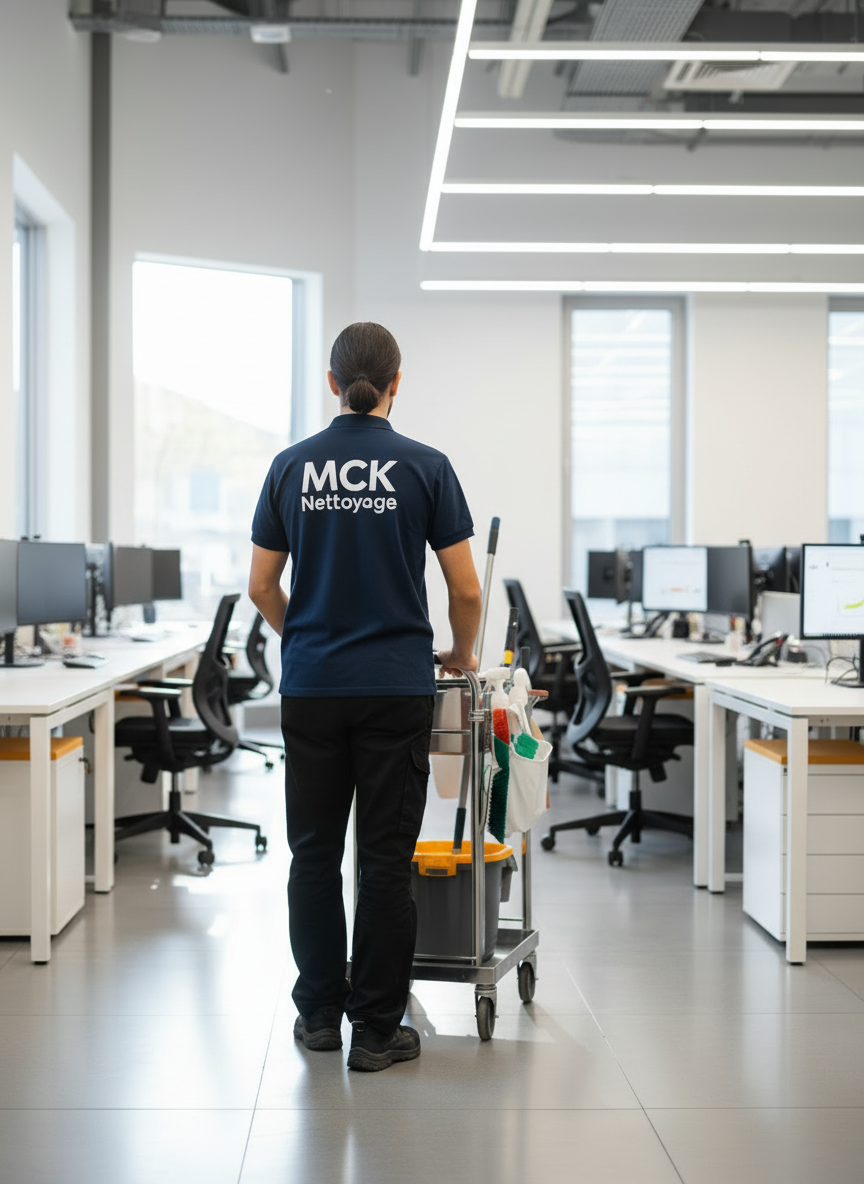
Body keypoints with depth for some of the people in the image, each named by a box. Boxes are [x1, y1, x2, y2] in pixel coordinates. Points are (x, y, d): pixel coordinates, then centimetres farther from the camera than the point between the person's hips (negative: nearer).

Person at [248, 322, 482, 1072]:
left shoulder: (292, 467, 2)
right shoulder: (425, 467, -5)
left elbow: (262, 586, 6)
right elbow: (465, 589, -4)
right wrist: (462, 652, 15)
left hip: (312, 686, 2)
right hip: (397, 686, -2)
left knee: (314, 850, 12)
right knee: (386, 857, 1)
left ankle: (319, 1011, 19)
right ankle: (376, 1029, 6)